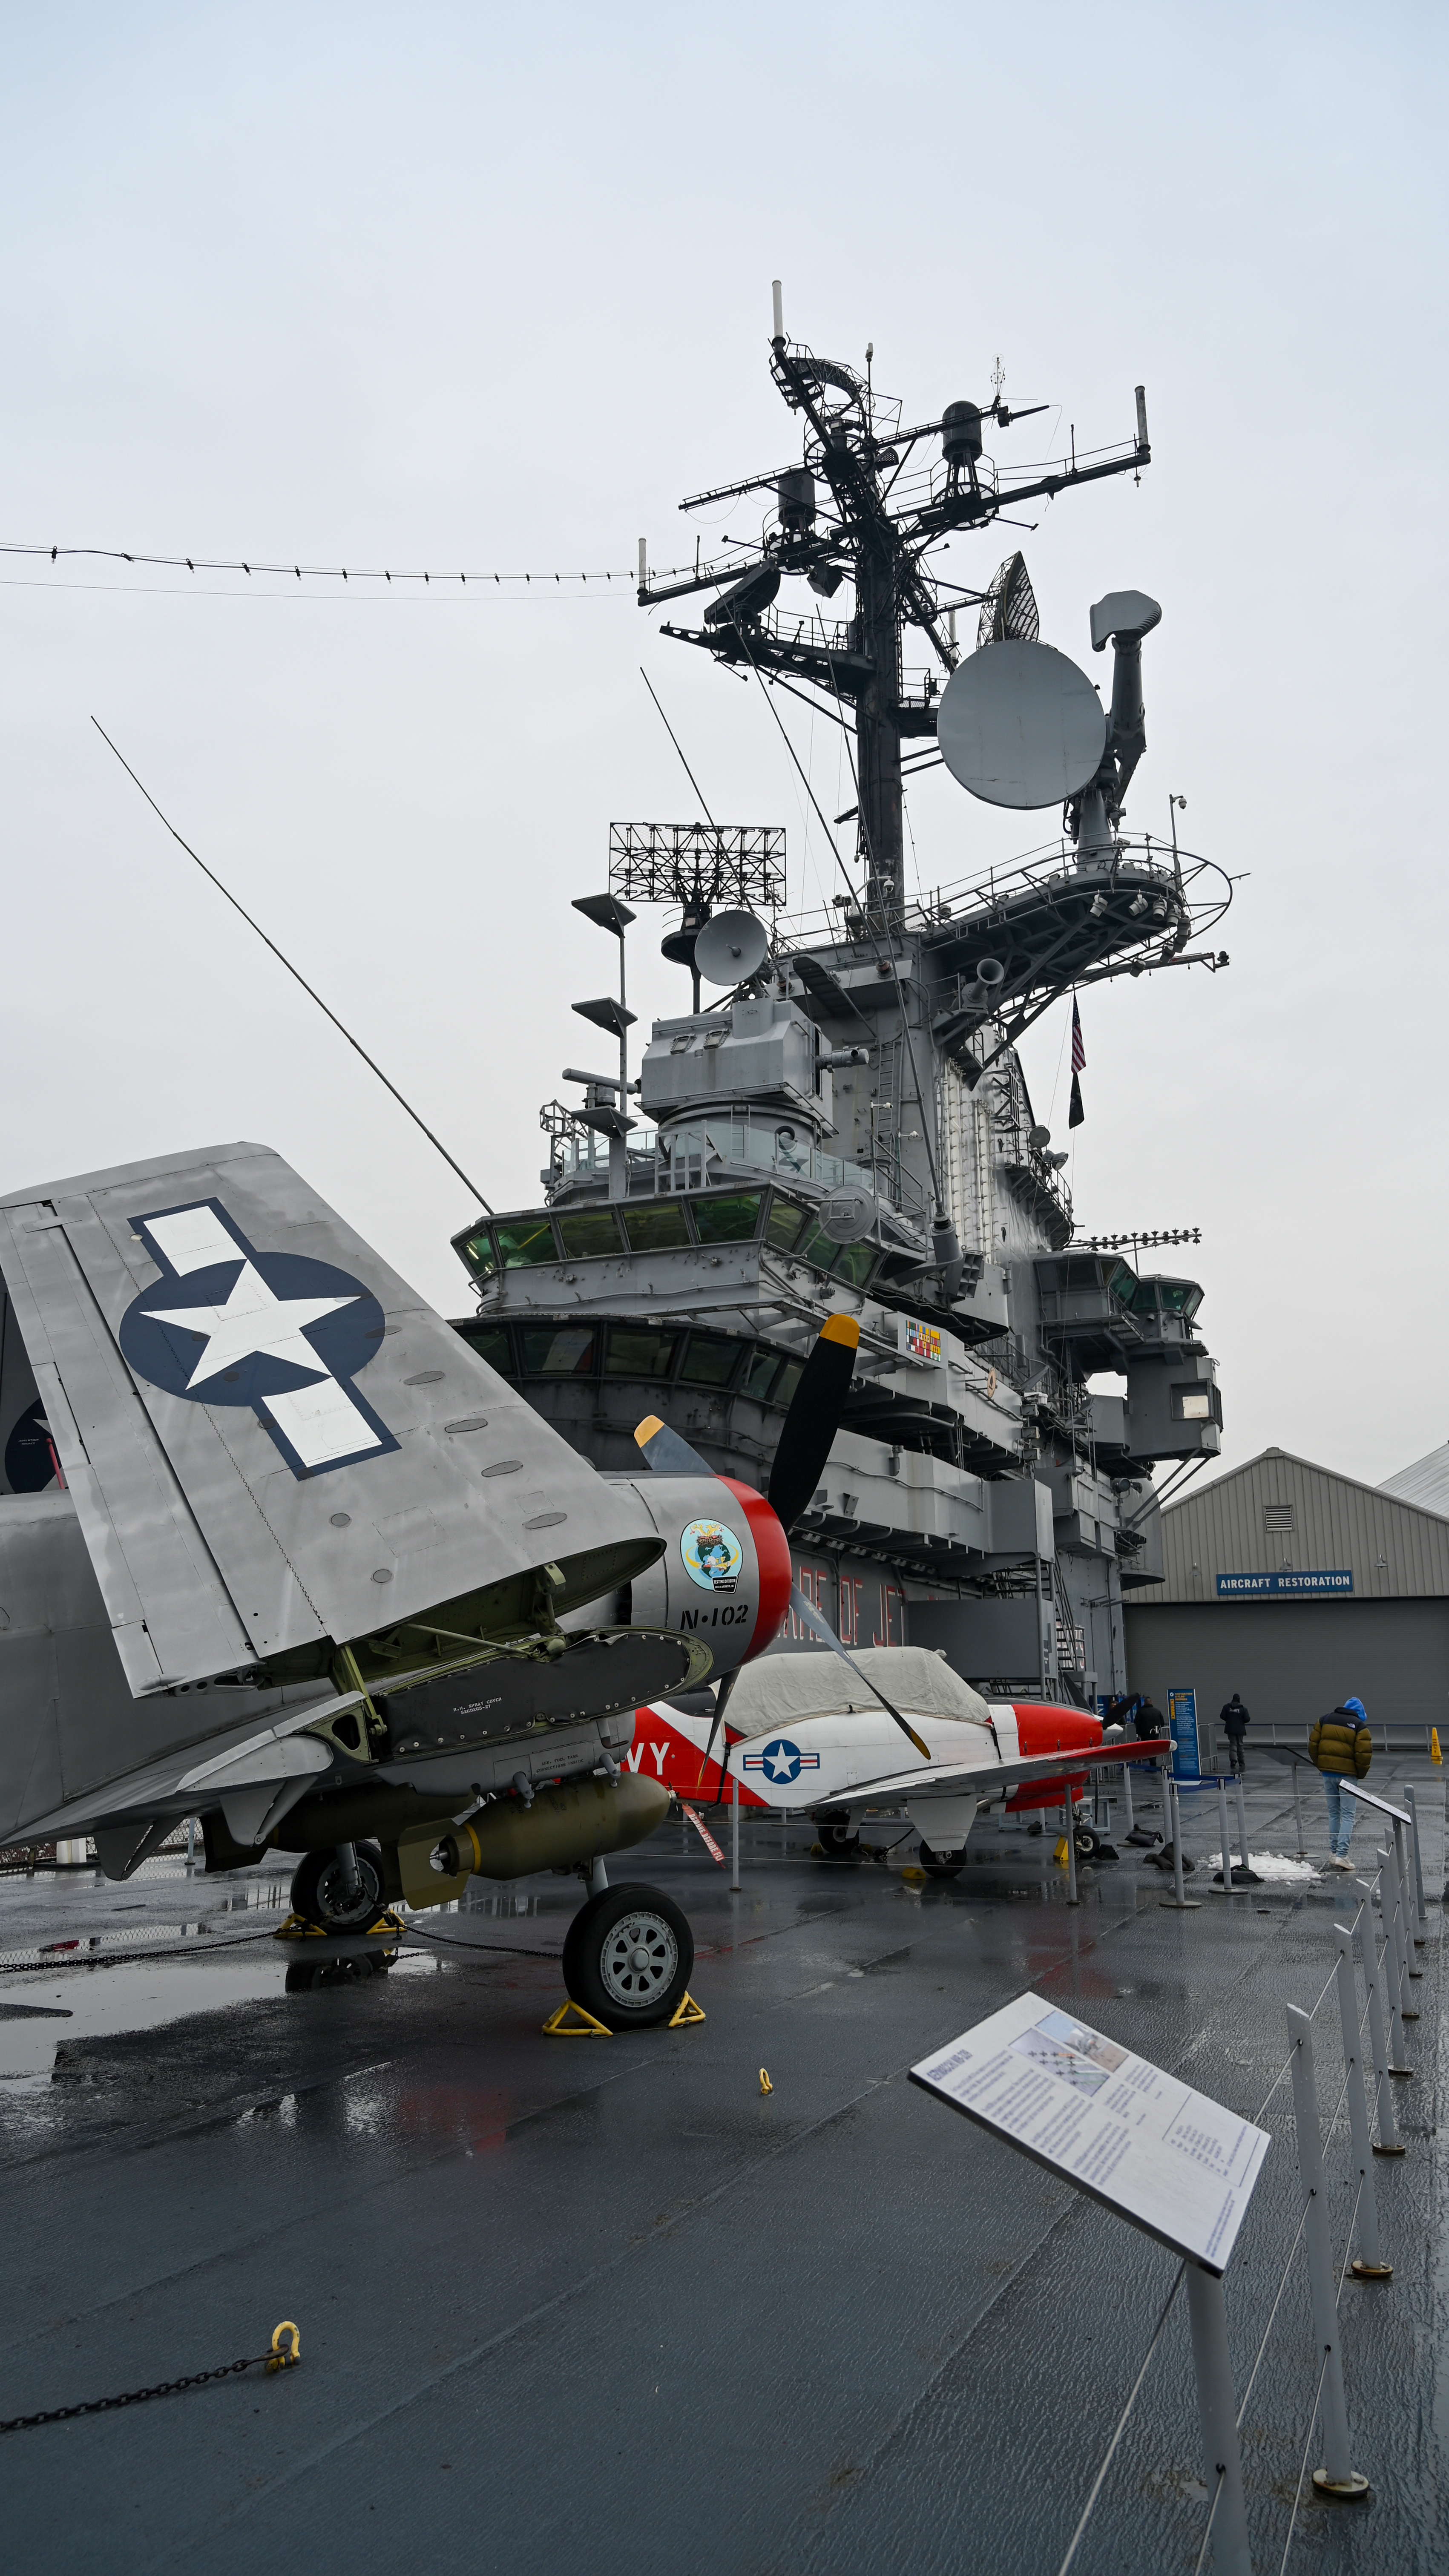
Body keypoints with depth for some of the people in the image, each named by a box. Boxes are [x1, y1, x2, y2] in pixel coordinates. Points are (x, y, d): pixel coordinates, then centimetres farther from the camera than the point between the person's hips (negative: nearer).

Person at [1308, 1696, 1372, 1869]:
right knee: (1347, 1814, 0)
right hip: (1347, 1774, -4)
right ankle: (1342, 1854, -9)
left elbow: (1313, 1745, 7)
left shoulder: (1325, 1720, 7)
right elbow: (1364, 1754, -12)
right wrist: (1361, 1775, 4)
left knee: (1333, 1812, 16)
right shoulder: (1360, 1726, -6)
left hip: (1327, 1773, 4)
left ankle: (1333, 1851, 17)